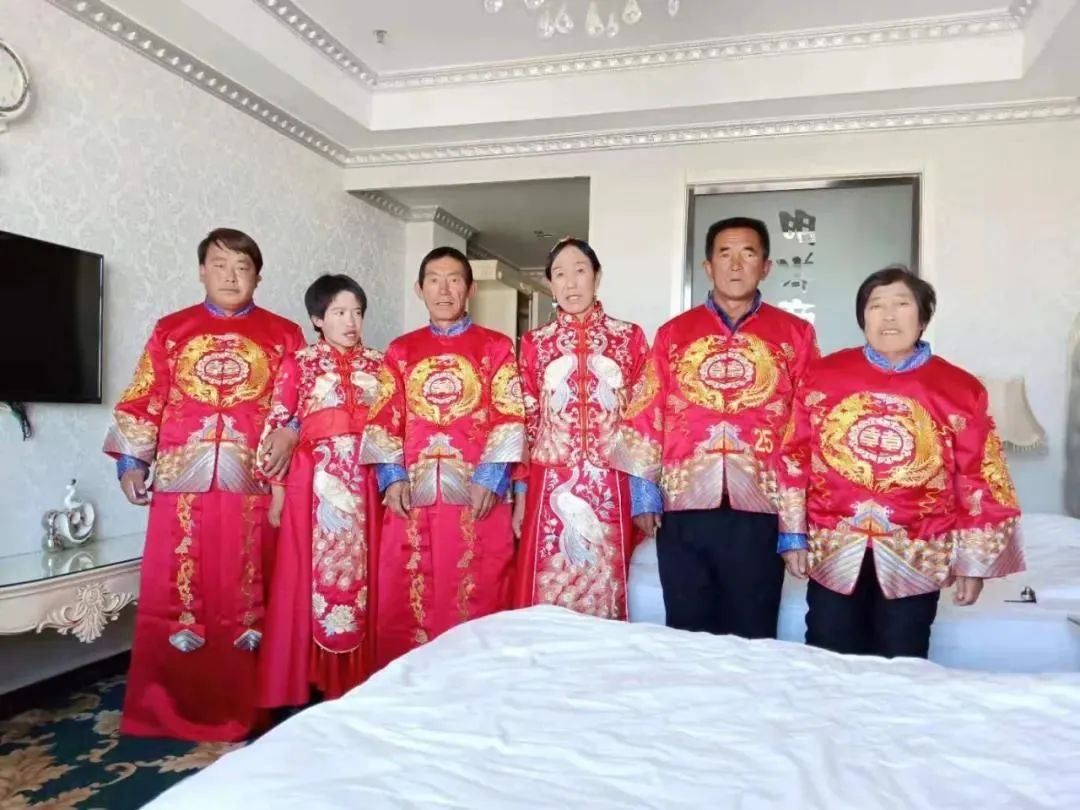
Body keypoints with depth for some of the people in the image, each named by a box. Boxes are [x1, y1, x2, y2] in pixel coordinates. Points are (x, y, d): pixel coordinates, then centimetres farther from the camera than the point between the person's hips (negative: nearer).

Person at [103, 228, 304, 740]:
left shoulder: (283, 334, 9)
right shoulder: (171, 330, 12)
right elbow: (142, 400, 9)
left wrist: (290, 432, -11)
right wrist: (131, 461, 2)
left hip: (253, 484, -1)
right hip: (183, 482, 1)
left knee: (245, 593, 4)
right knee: (174, 591, 4)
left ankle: (240, 707, 17)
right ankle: (167, 706, 19)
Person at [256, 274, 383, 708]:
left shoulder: (378, 363, 9)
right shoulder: (298, 363, 0)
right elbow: (277, 426, -2)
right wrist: (276, 488, -6)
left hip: (363, 483, 3)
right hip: (314, 481, -2)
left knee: (361, 574, 7)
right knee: (308, 577, 2)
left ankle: (354, 678, 20)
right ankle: (304, 680, 15)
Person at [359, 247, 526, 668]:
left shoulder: (496, 347, 7)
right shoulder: (401, 351, 14)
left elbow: (510, 418, -1)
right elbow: (384, 418, 9)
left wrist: (491, 478, -12)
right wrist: (392, 477, -4)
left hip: (476, 492, -2)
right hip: (413, 492, 3)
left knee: (476, 597, 2)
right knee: (404, 598, 6)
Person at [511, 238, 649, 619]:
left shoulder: (629, 337, 4)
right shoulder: (534, 343, 7)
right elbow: (524, 422, 7)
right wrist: (520, 494, 4)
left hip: (611, 490, 0)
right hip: (550, 489, 1)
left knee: (604, 592, 7)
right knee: (546, 598, 6)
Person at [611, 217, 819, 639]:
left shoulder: (795, 334, 7)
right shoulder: (673, 333, 9)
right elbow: (645, 414, 7)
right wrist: (645, 491, 1)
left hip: (759, 506, -1)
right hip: (684, 503, 1)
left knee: (752, 637, 8)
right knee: (687, 634, 11)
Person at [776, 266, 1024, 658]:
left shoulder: (961, 390, -1)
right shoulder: (823, 376, 0)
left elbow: (982, 481, 2)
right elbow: (795, 457, 2)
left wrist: (973, 561, 2)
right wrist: (793, 535, 1)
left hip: (917, 559, 0)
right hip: (833, 551, 1)